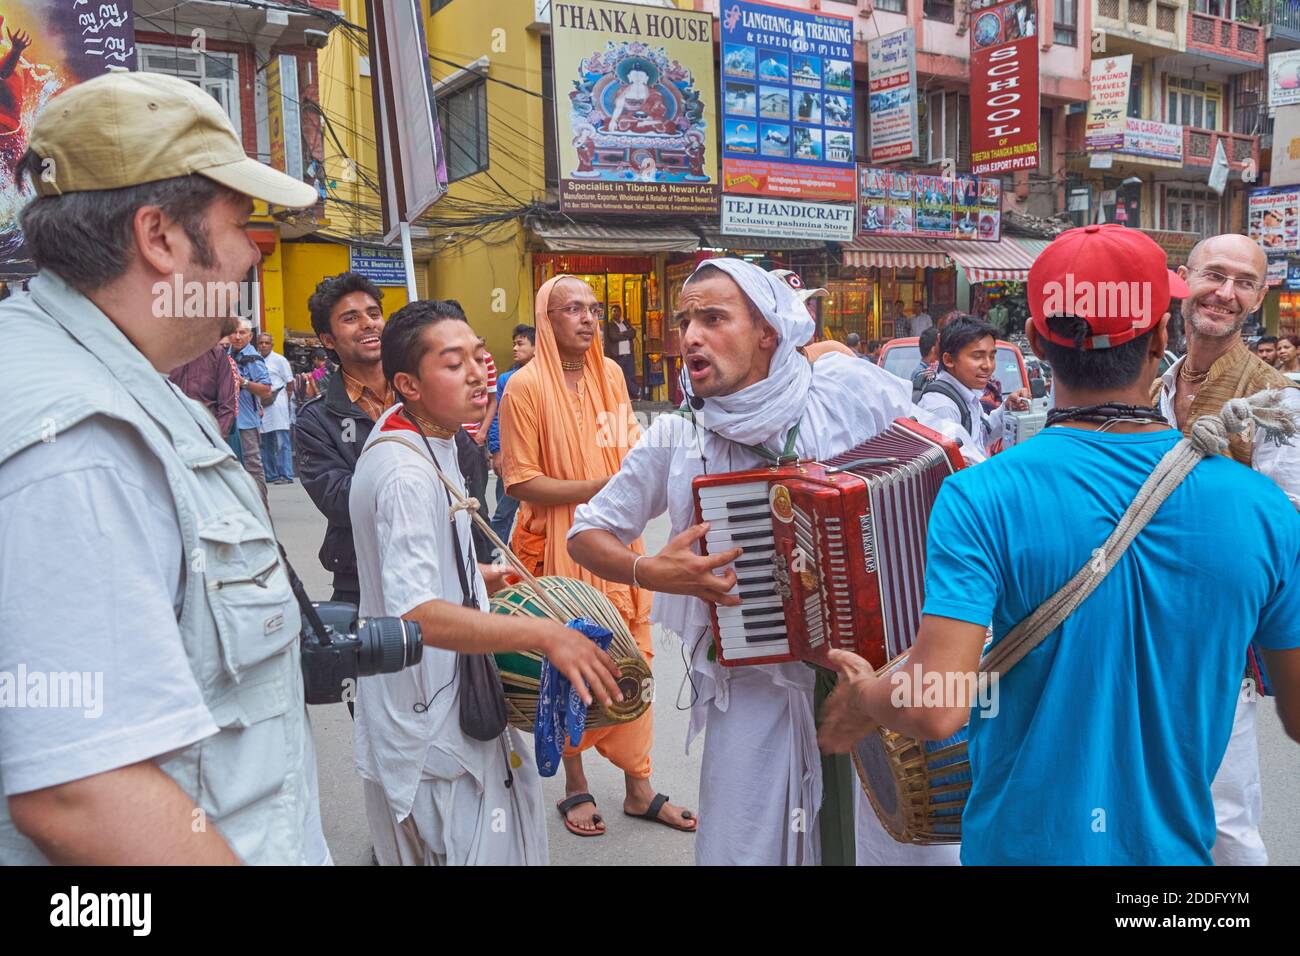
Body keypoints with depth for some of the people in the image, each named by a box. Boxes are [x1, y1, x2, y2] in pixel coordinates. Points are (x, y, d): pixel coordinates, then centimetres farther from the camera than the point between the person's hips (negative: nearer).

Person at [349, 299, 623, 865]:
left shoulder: (429, 442, 9)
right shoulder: (408, 474, -25)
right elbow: (415, 613, -36)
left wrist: (490, 579, 15)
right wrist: (545, 635, -35)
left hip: (447, 704, 10)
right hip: (429, 729, -10)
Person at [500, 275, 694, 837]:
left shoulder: (610, 374, 6)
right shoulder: (527, 385, -11)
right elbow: (521, 482, -13)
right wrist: (599, 487, -19)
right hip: (560, 546, -5)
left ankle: (637, 786, 24)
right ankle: (575, 786, 27)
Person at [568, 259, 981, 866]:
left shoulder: (851, 390, -9)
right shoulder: (677, 440, -7)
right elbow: (586, 536, 3)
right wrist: (651, 572, -14)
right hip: (753, 677, 0)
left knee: (914, 839, 9)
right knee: (744, 847, 6)